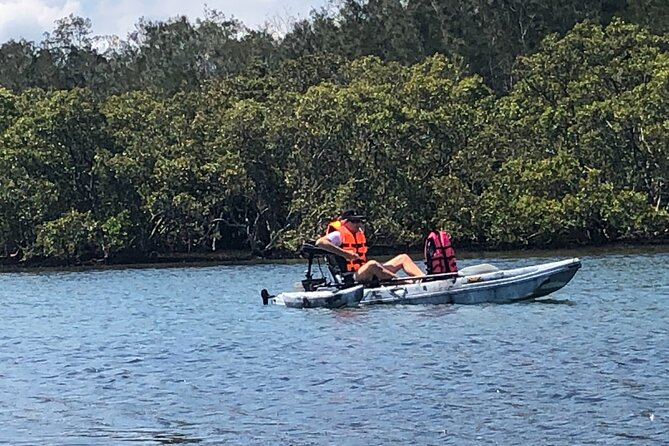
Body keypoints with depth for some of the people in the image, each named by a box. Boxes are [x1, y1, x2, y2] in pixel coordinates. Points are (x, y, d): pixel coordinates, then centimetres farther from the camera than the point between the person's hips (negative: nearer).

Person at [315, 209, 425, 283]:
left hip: (368, 274, 9)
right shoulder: (339, 235, -7)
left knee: (403, 258, 4)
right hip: (352, 278, -9)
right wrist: (344, 253, -26)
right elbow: (320, 242, -24)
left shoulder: (360, 233, 18)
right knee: (372, 265, -40)